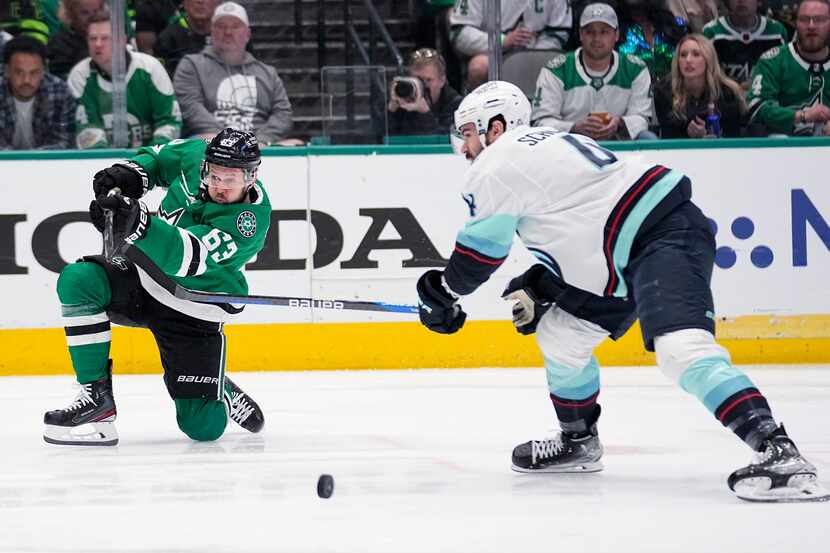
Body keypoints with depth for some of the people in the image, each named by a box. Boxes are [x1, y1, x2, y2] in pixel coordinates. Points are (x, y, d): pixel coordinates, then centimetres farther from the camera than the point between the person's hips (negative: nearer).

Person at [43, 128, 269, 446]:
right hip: (146, 277, 5)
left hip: (192, 313, -4)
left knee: (203, 426, -8)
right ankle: (96, 396, -20)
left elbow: (188, 257, -42)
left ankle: (224, 395, 31)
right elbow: (163, 156, 14)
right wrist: (132, 171, -8)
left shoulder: (251, 220, -28)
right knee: (78, 280, -26)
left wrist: (138, 226, -58)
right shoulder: (198, 156, -11)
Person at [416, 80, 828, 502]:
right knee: (560, 335, 20)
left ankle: (780, 454, -42)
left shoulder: (498, 163, -3)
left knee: (680, 347, -29)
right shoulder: (544, 143, 26)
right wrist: (537, 287, 22)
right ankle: (578, 441, 36)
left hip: (667, 239, -11)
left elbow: (480, 250, 3)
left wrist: (441, 293, 20)